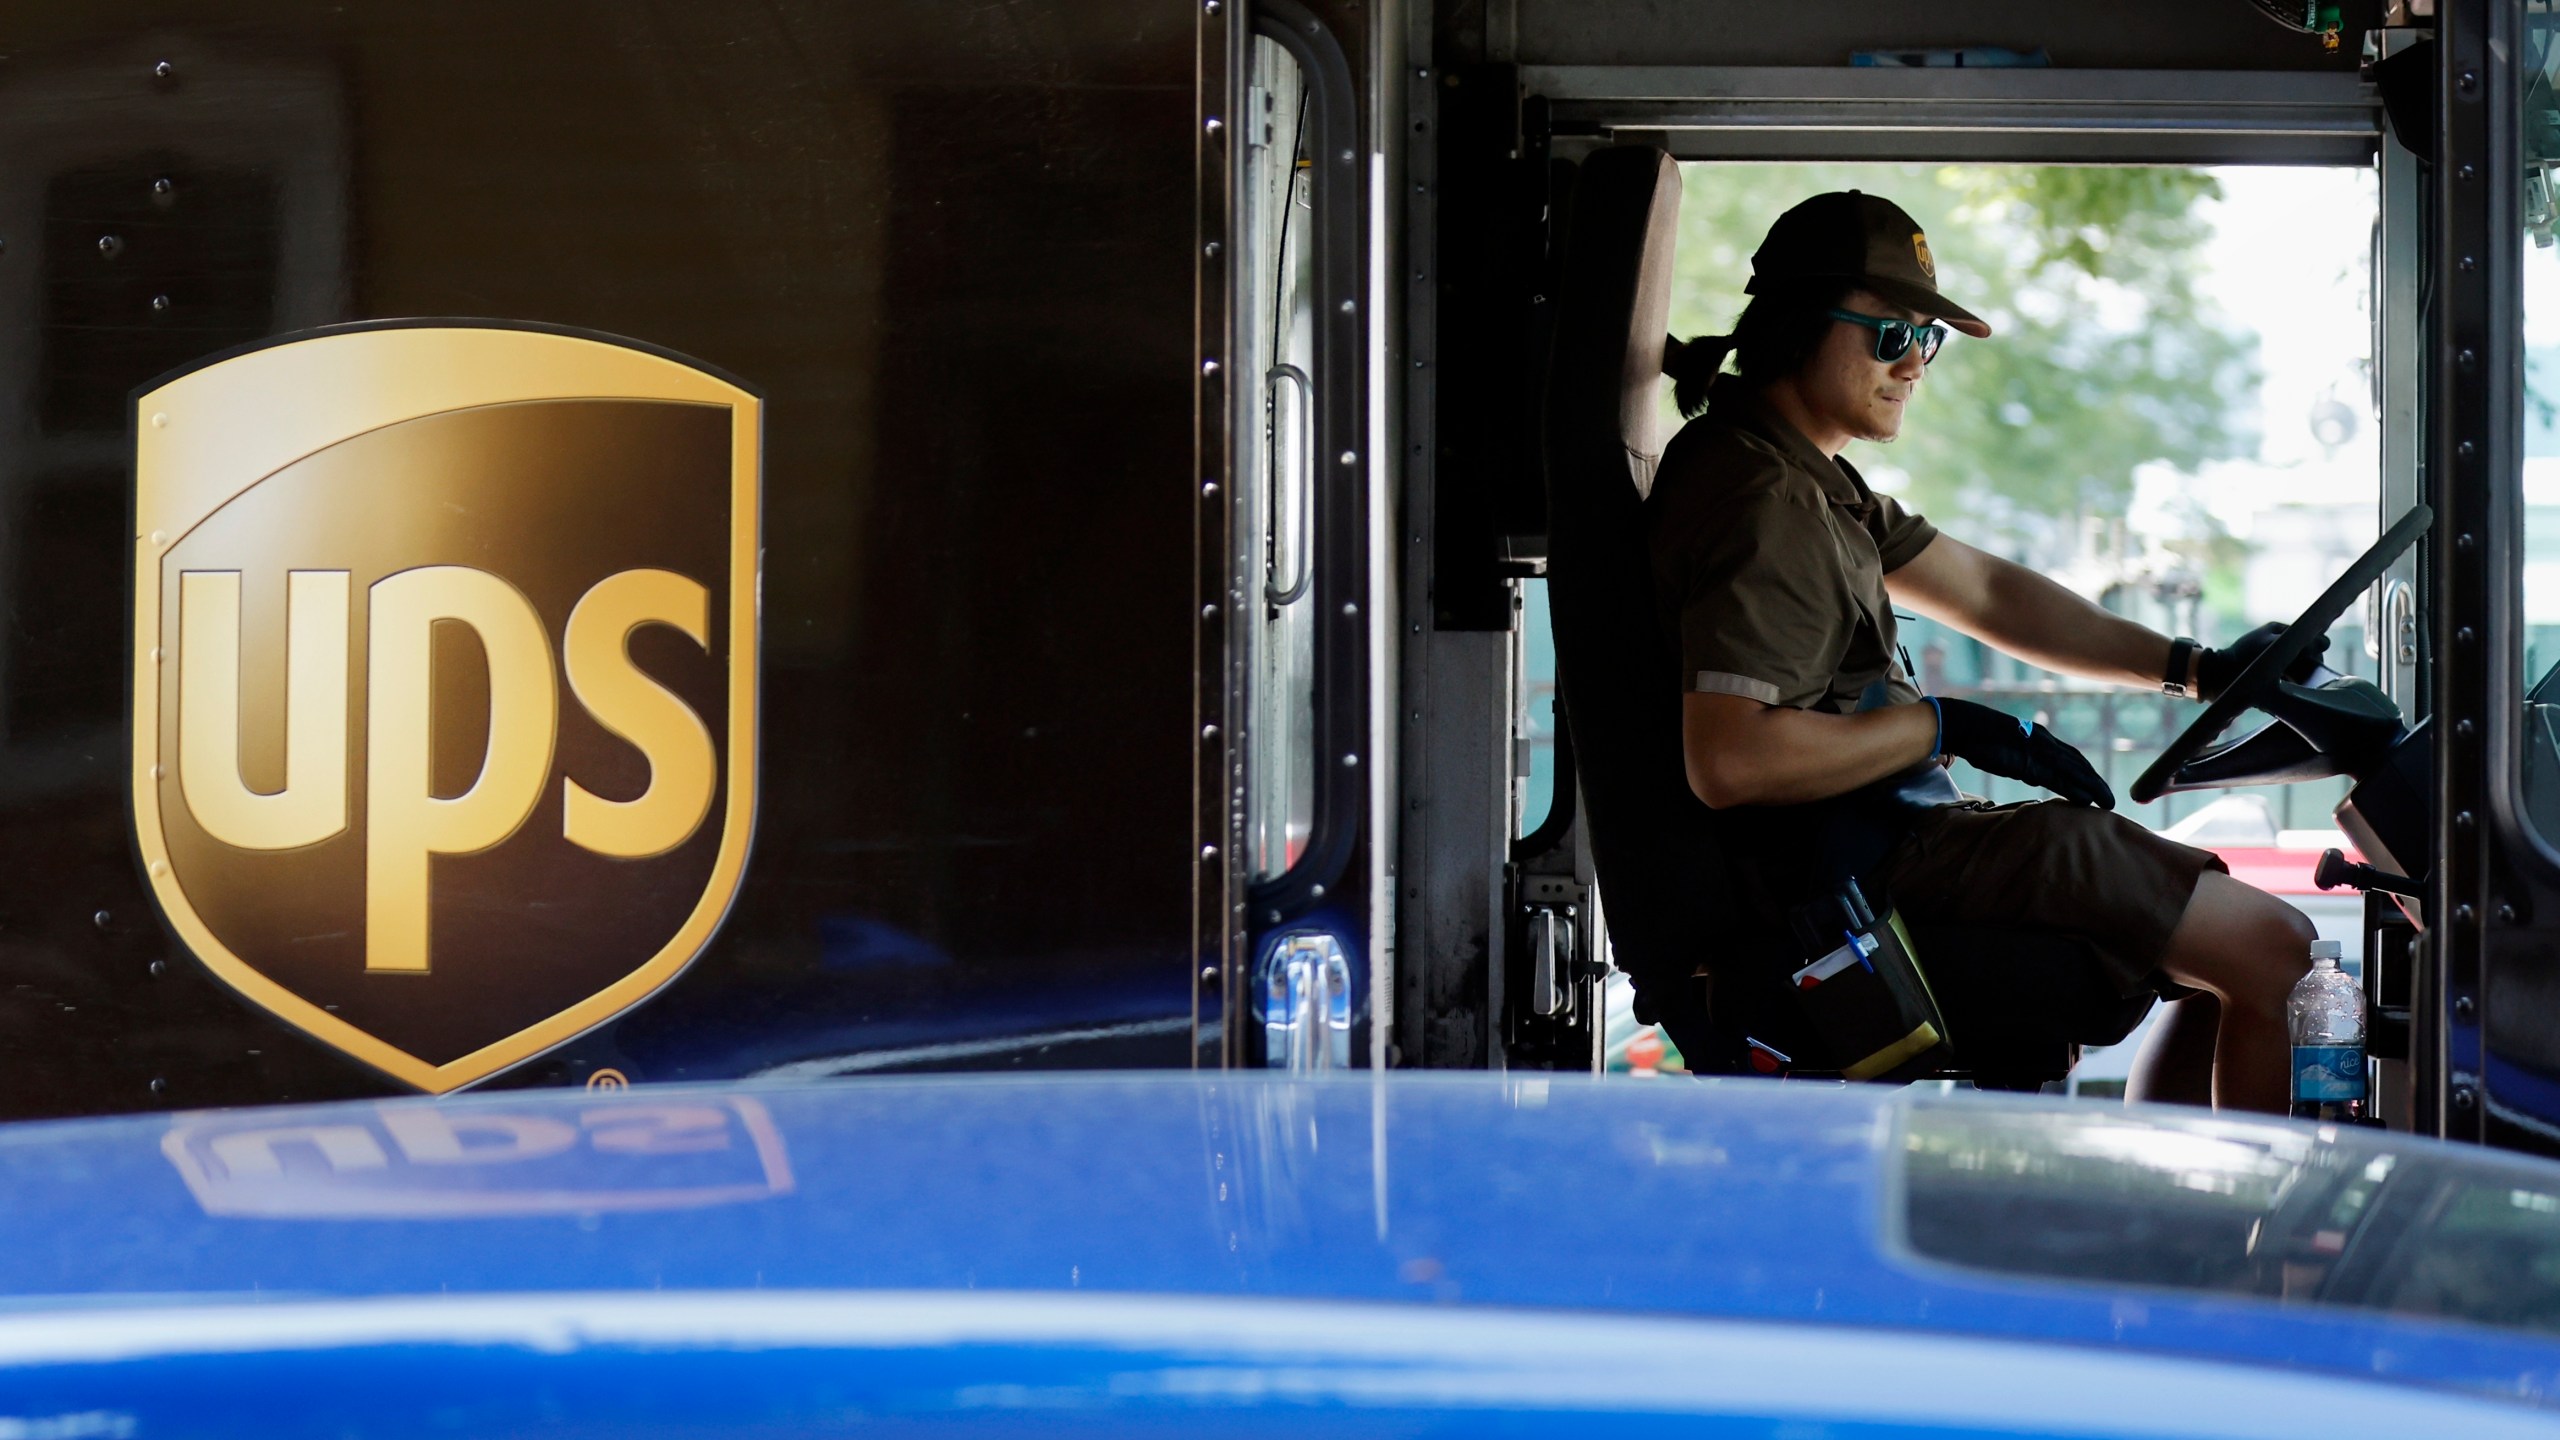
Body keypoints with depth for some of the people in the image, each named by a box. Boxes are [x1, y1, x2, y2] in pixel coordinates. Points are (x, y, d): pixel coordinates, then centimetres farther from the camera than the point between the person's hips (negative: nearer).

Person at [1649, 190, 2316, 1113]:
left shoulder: (1810, 479, 15)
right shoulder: (1761, 506, -20)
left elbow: (1986, 592, 21)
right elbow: (1726, 760, -30)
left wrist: (2194, 670, 14)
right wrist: (1944, 727, -21)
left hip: (1893, 828, 11)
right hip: (1883, 859, -11)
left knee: (2220, 934, 21)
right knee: (2272, 950, -8)